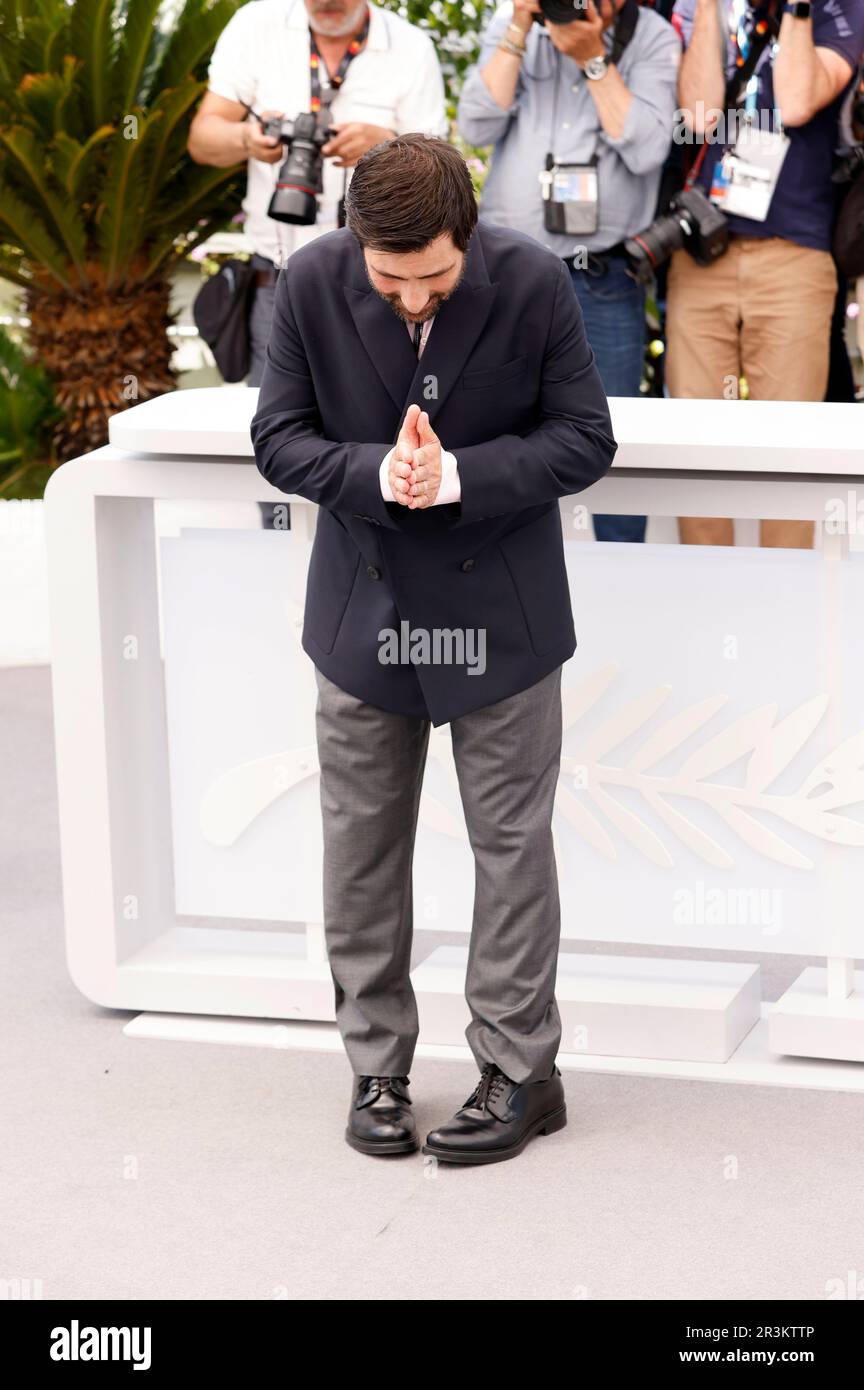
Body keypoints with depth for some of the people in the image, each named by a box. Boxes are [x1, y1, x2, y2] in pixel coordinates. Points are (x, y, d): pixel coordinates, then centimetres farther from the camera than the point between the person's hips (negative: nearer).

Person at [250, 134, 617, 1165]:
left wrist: (458, 475, -24)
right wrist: (376, 472, -25)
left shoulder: (532, 282, -16)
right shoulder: (311, 284, -13)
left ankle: (519, 1069, 17)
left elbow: (584, 440, -10)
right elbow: (279, 436, -6)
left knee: (512, 843, 5)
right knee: (361, 847, 9)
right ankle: (377, 1068, 22)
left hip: (499, 605, -2)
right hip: (364, 605, 2)